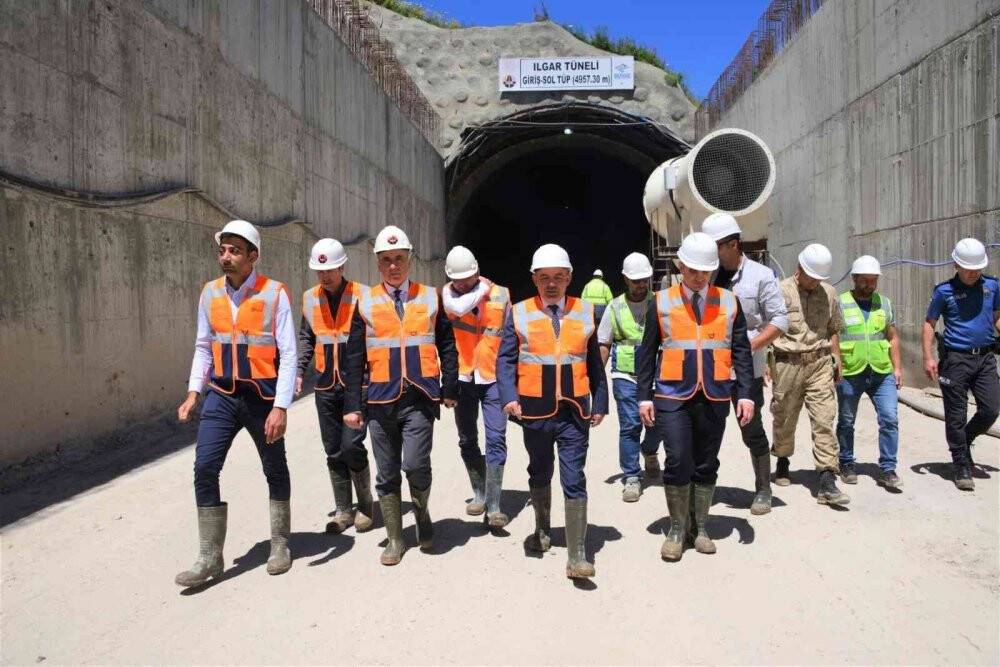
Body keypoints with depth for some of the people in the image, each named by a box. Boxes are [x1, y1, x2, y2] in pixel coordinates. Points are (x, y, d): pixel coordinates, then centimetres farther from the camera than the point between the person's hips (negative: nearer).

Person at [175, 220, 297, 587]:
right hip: (221, 396, 4)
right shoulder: (210, 294, 3)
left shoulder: (275, 294, -11)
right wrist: (193, 393, 3)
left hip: (262, 396, -3)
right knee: (204, 469, -4)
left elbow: (288, 354, -13)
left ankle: (280, 545, 31)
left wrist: (280, 407, -17)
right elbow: (203, 346, 11)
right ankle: (209, 557, 9)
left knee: (275, 471, 12)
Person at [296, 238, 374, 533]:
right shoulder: (310, 298, 8)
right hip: (326, 387, 5)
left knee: (351, 446, -10)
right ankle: (343, 511, 22)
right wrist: (299, 371, 9)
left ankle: (365, 504, 13)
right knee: (333, 452, 9)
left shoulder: (362, 296, -6)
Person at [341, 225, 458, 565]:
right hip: (381, 400, 2)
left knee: (415, 464, -14)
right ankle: (395, 540, 24)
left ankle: (422, 512, 18)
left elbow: (447, 347, 8)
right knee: (387, 475, 8)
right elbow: (354, 358, 6)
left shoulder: (430, 298, 6)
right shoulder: (366, 302, 5)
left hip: (420, 399, -1)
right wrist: (352, 405, 2)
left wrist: (450, 390, 3)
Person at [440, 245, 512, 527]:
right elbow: (458, 308, -25)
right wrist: (482, 289, -12)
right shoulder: (448, 292, -1)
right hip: (462, 377, 2)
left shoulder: (499, 294, -3)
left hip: (493, 377, -2)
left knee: (496, 438, -9)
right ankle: (479, 494, 30)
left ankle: (493, 506, -4)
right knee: (467, 440, 12)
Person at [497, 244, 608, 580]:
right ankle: (542, 530, 43)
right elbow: (506, 360, -3)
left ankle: (576, 557, 1)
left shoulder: (586, 312, 5)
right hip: (535, 413, 1)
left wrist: (600, 404, 8)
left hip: (574, 414, 0)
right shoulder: (519, 313, 0)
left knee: (574, 482, -3)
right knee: (539, 476, 19)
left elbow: (595, 363, 9)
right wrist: (509, 397, -17)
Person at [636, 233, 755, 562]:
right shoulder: (662, 302, 3)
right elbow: (647, 352, 5)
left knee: (706, 465, 9)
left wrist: (745, 394, 0)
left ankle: (700, 528, 23)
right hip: (673, 396, -2)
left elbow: (741, 351, 7)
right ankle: (677, 530, 9)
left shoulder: (729, 302, 6)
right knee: (677, 462, -7)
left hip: (714, 397, 2)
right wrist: (644, 396, 1)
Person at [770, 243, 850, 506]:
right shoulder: (781, 291, -5)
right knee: (785, 419, 11)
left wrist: (837, 361, 16)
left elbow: (833, 330, 19)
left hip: (820, 363, 3)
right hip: (788, 363, -2)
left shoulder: (829, 293, 9)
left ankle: (827, 482, -6)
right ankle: (782, 460, 38)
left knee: (824, 420, -6)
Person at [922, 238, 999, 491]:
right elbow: (929, 324, 1)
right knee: (956, 416, 1)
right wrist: (928, 357, -7)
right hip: (955, 359, -3)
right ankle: (962, 467, 12)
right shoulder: (945, 291, -2)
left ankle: (964, 440, 28)